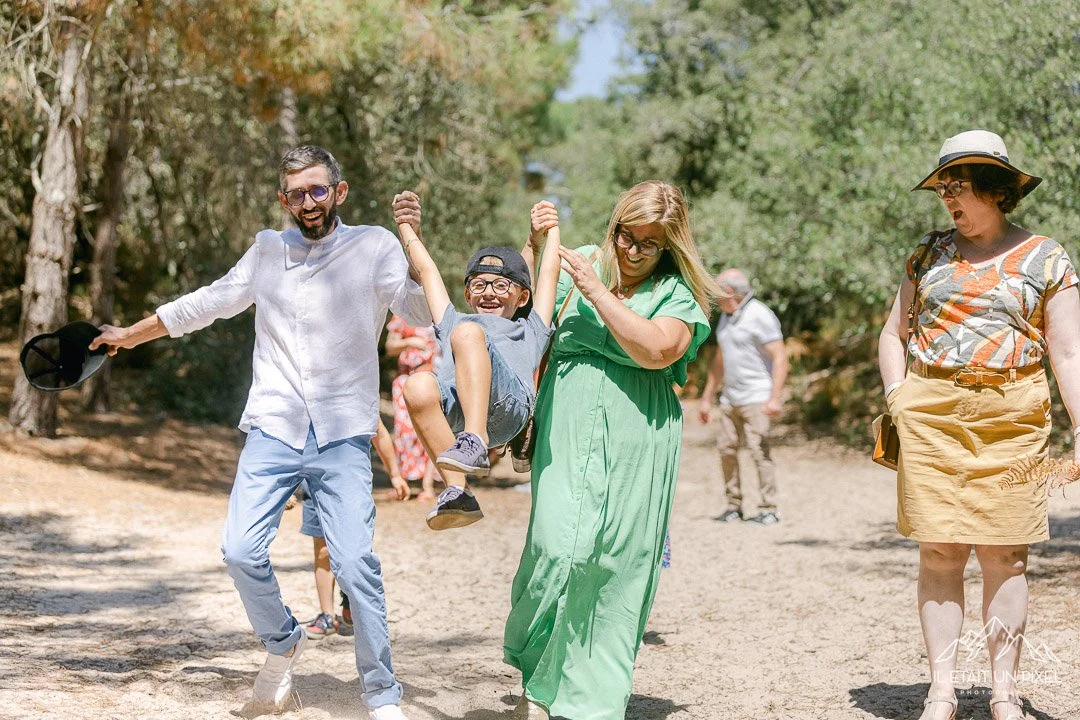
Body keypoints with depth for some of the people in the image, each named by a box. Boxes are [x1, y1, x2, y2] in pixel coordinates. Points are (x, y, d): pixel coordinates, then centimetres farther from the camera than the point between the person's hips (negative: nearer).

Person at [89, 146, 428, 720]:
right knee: (241, 551, -10)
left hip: (342, 436, -3)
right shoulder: (268, 250, 14)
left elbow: (425, 311, -8)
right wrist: (130, 335, 35)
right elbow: (208, 301, 27)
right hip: (273, 430, 3)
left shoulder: (373, 247, 3)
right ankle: (283, 642, 19)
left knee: (355, 563, -13)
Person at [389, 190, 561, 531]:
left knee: (467, 332, -30)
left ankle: (475, 440, -46)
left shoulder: (529, 330, 38)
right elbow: (426, 269, 49)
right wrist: (407, 228, 56)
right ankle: (457, 490, -35)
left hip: (508, 403, -3)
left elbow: (549, 271, 41)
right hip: (451, 408, 3)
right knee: (419, 385, -33)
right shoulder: (452, 323, 43)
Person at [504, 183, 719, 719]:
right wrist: (535, 244, -2)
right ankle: (539, 677, 7)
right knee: (562, 547, -12)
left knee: (618, 563, -1)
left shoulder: (679, 293, 4)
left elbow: (657, 350, -14)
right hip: (566, 433, 1)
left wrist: (595, 290, -14)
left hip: (634, 443, -1)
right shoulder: (582, 263, 11)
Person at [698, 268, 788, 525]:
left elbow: (780, 358, -15)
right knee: (726, 448, 3)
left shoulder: (760, 316, -10)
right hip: (730, 397, 8)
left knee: (759, 450, -11)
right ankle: (733, 505, 12)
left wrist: (775, 397, -24)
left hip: (756, 396, -8)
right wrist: (707, 398, 23)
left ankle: (768, 509, -6)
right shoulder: (726, 317, 15)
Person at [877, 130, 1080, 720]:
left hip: (1012, 420, -2)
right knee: (939, 551, -2)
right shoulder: (930, 253, 14)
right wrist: (898, 396, 3)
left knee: (1005, 554, -1)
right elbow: (894, 333, 19)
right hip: (931, 416, 2)